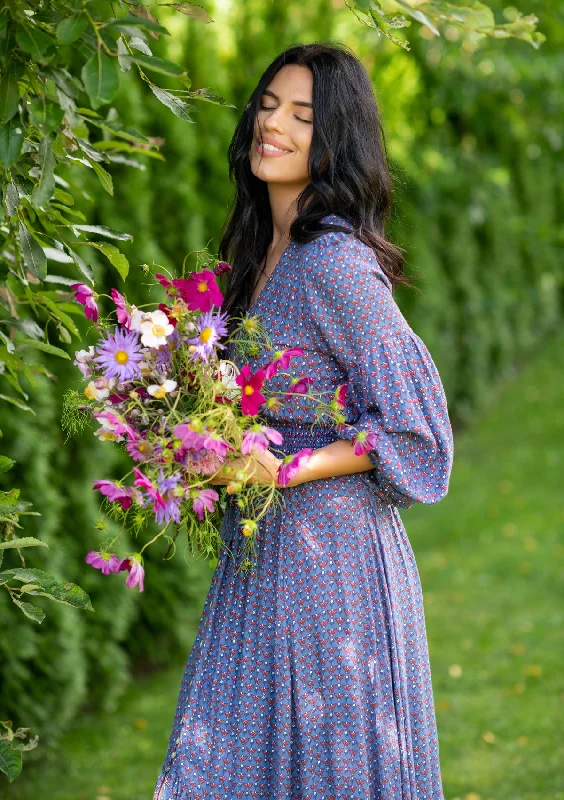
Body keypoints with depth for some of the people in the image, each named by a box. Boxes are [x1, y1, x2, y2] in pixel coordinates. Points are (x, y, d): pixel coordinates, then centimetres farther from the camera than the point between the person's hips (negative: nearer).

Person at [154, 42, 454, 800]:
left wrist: (290, 471, -22)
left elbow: (415, 420, -17)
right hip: (259, 549, 8)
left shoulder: (335, 263, -17)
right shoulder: (259, 253, 10)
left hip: (332, 546, -8)